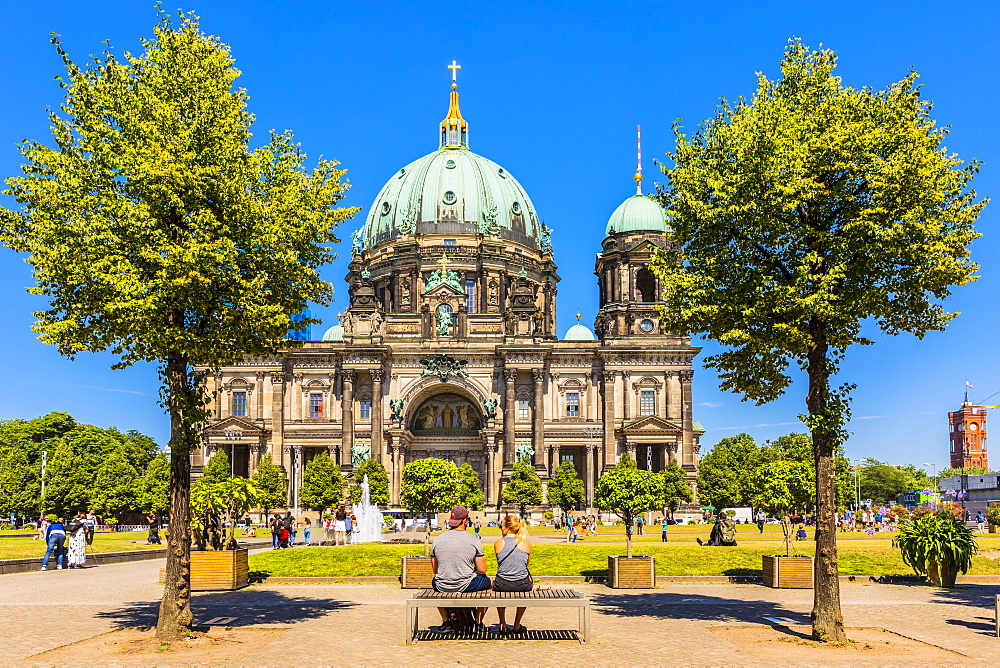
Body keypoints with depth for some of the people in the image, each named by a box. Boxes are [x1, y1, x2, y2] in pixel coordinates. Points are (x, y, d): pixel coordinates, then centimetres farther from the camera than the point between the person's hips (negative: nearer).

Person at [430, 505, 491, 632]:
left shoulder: (437, 540, -2)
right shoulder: (474, 541, -9)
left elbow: (435, 570, 7)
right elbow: (482, 570, -6)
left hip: (442, 587, 2)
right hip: (467, 586, -2)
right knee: (488, 582, 29)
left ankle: (446, 621, 34)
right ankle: (478, 623, 31)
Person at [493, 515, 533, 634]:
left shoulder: (498, 543, -4)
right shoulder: (526, 544, -2)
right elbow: (526, 564, 10)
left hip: (502, 585, 0)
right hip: (522, 585, 0)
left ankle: (503, 624, 37)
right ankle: (517, 625, 37)